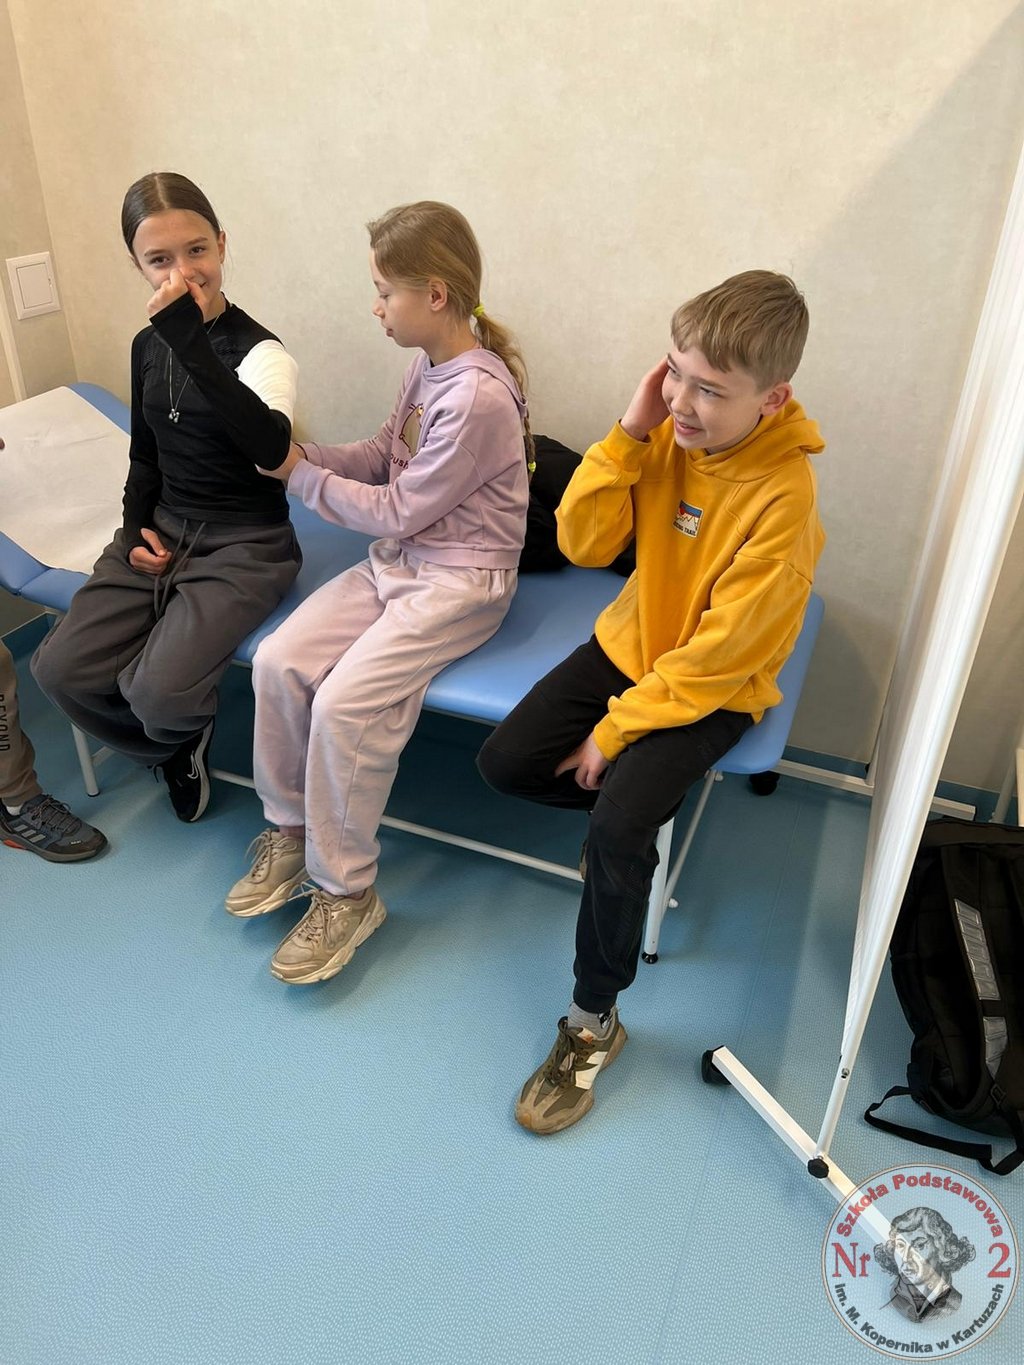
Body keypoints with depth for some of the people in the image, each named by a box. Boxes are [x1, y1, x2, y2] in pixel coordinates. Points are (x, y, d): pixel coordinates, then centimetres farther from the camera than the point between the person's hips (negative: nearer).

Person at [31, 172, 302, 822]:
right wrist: (136, 526, 4)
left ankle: (184, 734, 14)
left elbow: (271, 448, -37)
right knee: (60, 669, -9)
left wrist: (193, 342, -41)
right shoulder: (149, 345, 7)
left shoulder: (259, 350, -14)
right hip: (164, 530, 7)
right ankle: (175, 749, 18)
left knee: (159, 690, -26)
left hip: (245, 545, -6)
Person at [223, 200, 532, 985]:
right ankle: (290, 832, 12)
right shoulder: (428, 368, 6)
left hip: (461, 581, -8)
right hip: (396, 564, 9)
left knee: (344, 702, -23)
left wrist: (301, 476, -6)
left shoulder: (478, 396, -21)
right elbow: (382, 458, 16)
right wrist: (302, 454, 0)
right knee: (279, 661, -7)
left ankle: (346, 892, -3)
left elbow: (397, 511, -17)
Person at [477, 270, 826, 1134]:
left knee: (616, 830, -23)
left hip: (713, 687, -6)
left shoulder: (782, 496, -25)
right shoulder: (668, 433, -8)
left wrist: (615, 732, -18)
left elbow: (720, 653, -22)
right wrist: (627, 436, -21)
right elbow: (584, 545, -8)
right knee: (505, 763, -5)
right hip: (631, 643, 6)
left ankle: (593, 1023, 1)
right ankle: (640, 809, 21)